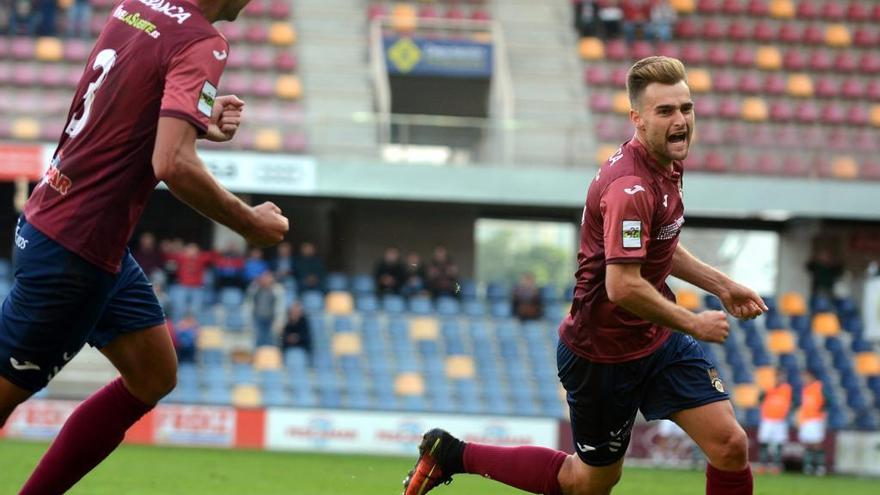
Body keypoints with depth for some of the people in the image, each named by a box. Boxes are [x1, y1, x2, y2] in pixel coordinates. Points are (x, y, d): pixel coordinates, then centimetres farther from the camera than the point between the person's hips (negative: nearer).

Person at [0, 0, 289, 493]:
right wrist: (251, 223, -16)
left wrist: (199, 122, 8)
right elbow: (173, 165, -30)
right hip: (76, 249, -9)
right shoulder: (202, 42, -20)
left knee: (154, 376, 15)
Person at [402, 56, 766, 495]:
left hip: (658, 342, 8)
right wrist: (693, 324, -22)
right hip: (604, 355, -8)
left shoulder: (664, 167, 4)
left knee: (730, 446, -4)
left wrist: (721, 285, 15)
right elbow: (622, 285, -34)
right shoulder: (630, 187, -28)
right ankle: (452, 455, 23)